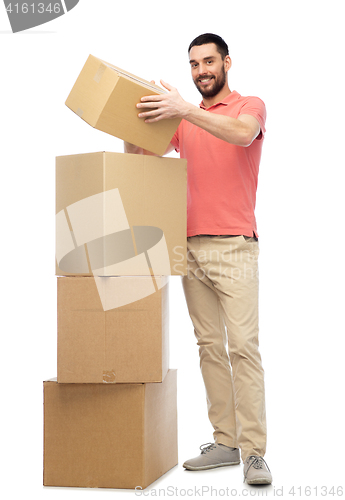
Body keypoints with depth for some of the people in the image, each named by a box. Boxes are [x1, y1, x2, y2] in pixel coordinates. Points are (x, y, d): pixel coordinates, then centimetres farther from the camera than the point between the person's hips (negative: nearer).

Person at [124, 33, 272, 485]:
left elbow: (243, 133, -21)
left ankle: (253, 452, -8)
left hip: (234, 248, -5)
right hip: (192, 247, 5)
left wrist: (185, 109, -29)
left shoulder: (250, 106, 3)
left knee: (243, 345, -11)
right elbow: (141, 153, 11)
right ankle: (225, 441, 11)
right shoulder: (183, 119, 19)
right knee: (210, 346, 5)